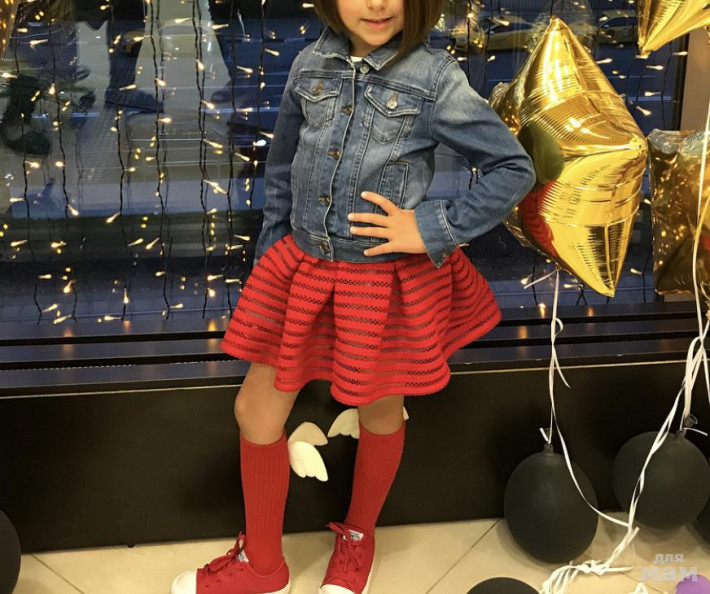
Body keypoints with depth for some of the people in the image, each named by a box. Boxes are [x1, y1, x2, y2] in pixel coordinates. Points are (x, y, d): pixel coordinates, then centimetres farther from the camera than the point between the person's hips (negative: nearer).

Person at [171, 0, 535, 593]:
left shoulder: (435, 79, -14)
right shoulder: (311, 65, -1)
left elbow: (515, 169, -10)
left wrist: (433, 230, -17)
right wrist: (270, 249, 14)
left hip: (386, 279, -4)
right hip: (303, 267, 4)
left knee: (379, 411, 15)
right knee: (256, 407, 8)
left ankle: (358, 538, 45)